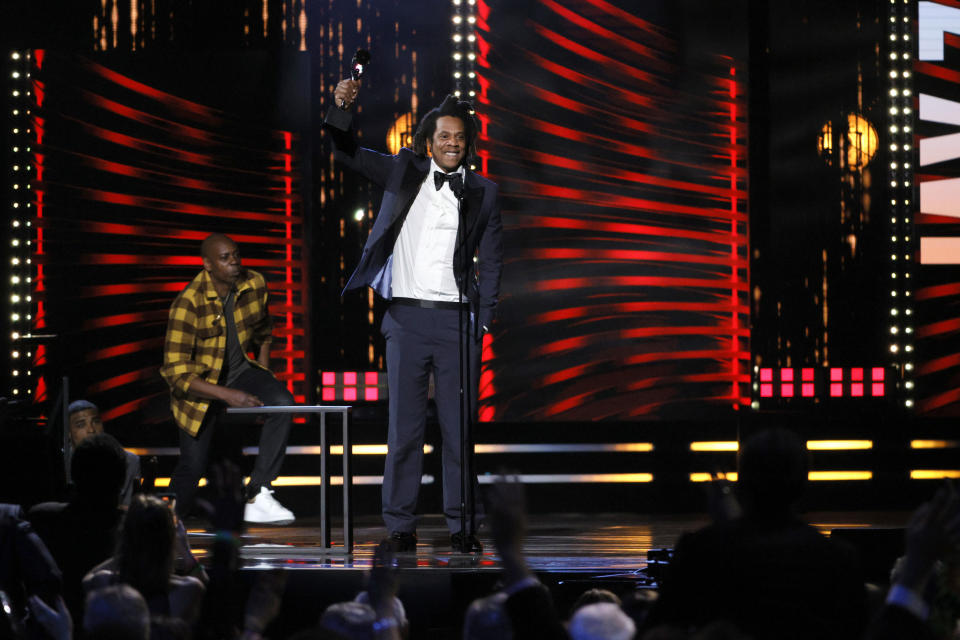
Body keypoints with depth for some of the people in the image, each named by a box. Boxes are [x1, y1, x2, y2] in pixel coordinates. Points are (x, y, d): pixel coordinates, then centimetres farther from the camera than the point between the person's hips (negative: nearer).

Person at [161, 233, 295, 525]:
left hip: (240, 370, 4)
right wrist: (228, 395, -34)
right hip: (199, 384, -4)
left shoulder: (255, 285, -8)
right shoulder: (188, 304, -25)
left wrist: (264, 378, 5)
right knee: (193, 465, -2)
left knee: (283, 403, -26)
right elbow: (177, 373, -27)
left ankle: (259, 495, -27)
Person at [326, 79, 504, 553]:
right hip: (407, 318, 0)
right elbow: (349, 154, 8)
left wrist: (483, 321, 0)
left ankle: (461, 524, 8)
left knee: (459, 428, 2)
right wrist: (341, 109, -11)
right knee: (405, 426, 1)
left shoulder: (482, 193, 8)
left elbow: (492, 260, 9)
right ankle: (400, 525, 6)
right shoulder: (405, 172, 9)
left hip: (457, 320, 0)